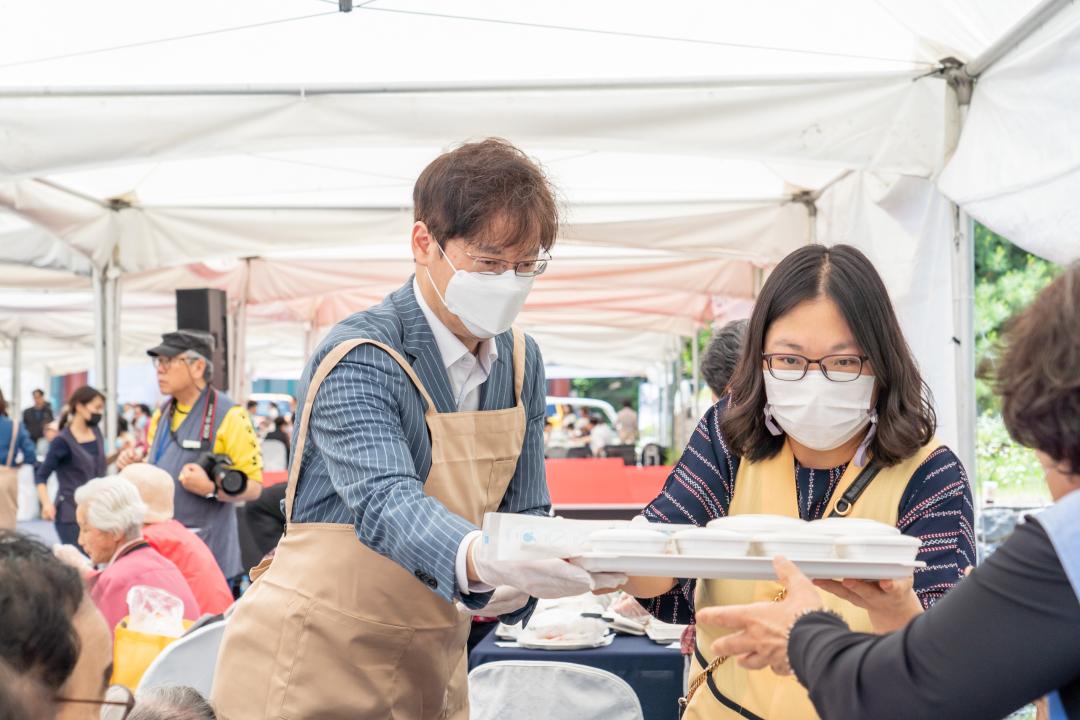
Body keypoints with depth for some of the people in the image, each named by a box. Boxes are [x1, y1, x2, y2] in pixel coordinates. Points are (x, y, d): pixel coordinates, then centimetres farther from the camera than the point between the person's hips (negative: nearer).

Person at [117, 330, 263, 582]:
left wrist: (211, 488, -26)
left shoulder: (228, 416, -10)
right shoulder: (161, 414, 13)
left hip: (207, 552, -7)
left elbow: (253, 486, -11)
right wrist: (134, 465, 7)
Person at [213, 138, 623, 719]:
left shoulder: (522, 362, 1)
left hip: (432, 663, 6)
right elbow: (385, 503, -34)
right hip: (313, 669, -6)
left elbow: (526, 509, 4)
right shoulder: (360, 363, -19)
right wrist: (481, 559, -54)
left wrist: (513, 584, -18)